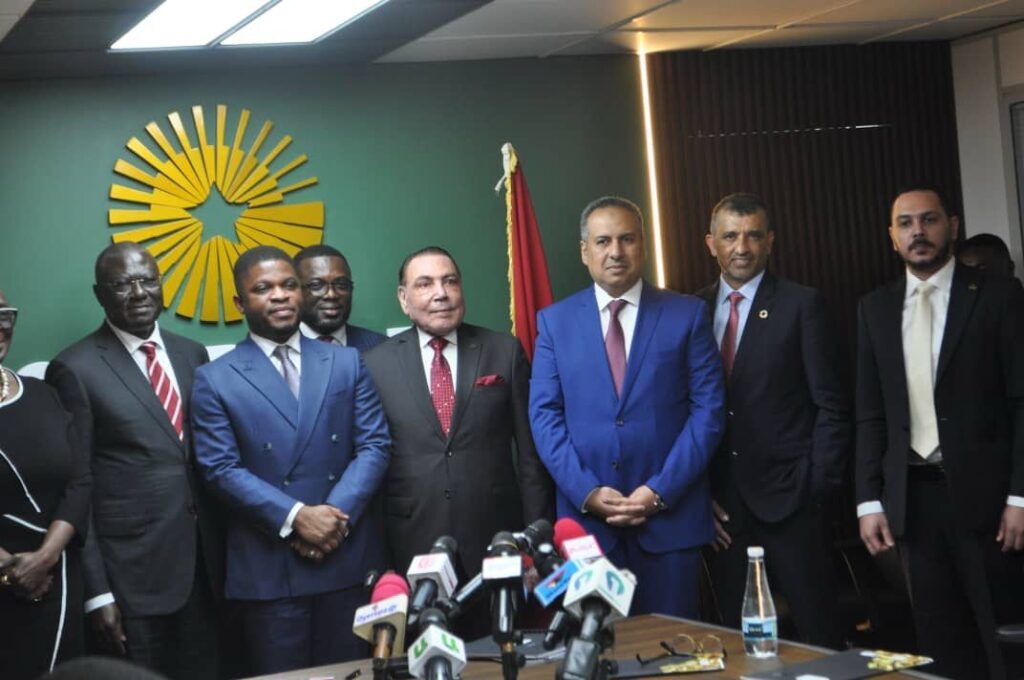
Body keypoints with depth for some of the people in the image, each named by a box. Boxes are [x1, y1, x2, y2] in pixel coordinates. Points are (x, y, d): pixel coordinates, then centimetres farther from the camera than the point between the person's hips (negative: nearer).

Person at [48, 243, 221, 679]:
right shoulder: (76, 369, -8)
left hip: (205, 565, 5)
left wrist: (225, 550, 11)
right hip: (132, 575, -5)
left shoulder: (191, 355, 10)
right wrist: (96, 591, -11)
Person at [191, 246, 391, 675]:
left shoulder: (346, 363, 9)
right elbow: (222, 469, -7)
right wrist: (296, 517, -16)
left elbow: (374, 445, 2)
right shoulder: (215, 380, 0)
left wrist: (336, 513, -12)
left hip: (347, 558, 3)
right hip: (267, 568, -2)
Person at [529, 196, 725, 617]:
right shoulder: (554, 322, 8)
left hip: (670, 514, -1)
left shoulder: (687, 315, 4)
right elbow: (544, 415, 3)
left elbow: (708, 409, -1)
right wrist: (587, 492, -9)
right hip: (585, 517, 1)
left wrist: (660, 491, -10)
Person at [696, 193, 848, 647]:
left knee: (818, 631, -1)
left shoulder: (802, 306, -1)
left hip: (788, 496, -3)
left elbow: (831, 406, -3)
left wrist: (819, 487, -8)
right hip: (722, 503, 4)